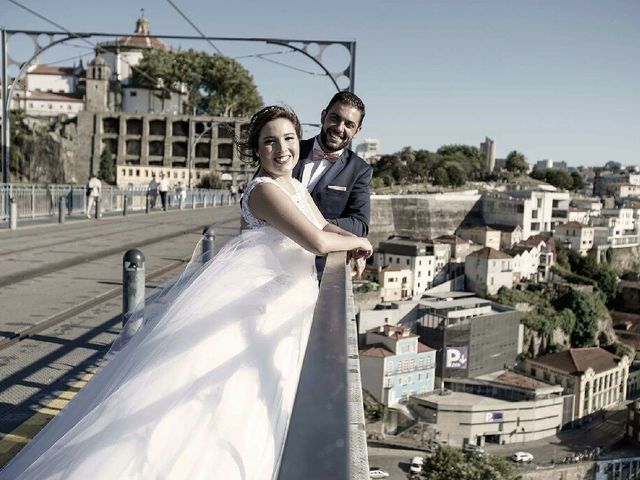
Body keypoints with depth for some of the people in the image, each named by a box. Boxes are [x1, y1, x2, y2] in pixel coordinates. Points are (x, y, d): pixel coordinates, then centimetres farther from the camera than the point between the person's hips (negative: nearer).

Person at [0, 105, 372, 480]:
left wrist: (351, 241, 3)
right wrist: (357, 242, -6)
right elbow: (317, 242, -25)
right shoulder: (264, 189, -17)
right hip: (242, 297, -10)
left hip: (275, 312, 10)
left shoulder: (296, 187, 13)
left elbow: (323, 226, 24)